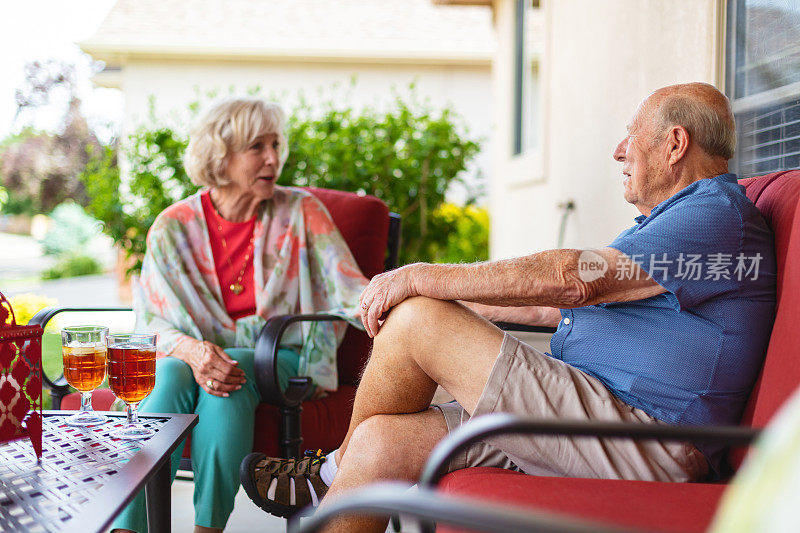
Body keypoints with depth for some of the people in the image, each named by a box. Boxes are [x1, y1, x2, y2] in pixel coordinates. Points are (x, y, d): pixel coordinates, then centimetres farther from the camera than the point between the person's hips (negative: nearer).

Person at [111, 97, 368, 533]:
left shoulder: (301, 212, -1)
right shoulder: (174, 227, 0)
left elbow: (348, 289, -8)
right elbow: (155, 323, -3)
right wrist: (193, 351, -26)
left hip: (280, 358, -1)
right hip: (193, 354, 1)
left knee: (230, 378, -33)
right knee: (168, 378, -32)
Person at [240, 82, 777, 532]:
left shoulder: (719, 215, -9)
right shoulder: (665, 221, 26)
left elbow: (571, 279, -20)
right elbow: (560, 305, 29)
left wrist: (421, 278, -14)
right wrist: (452, 301, 29)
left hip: (641, 445, -10)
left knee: (415, 321, -14)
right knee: (381, 442, -4)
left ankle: (337, 469, 10)